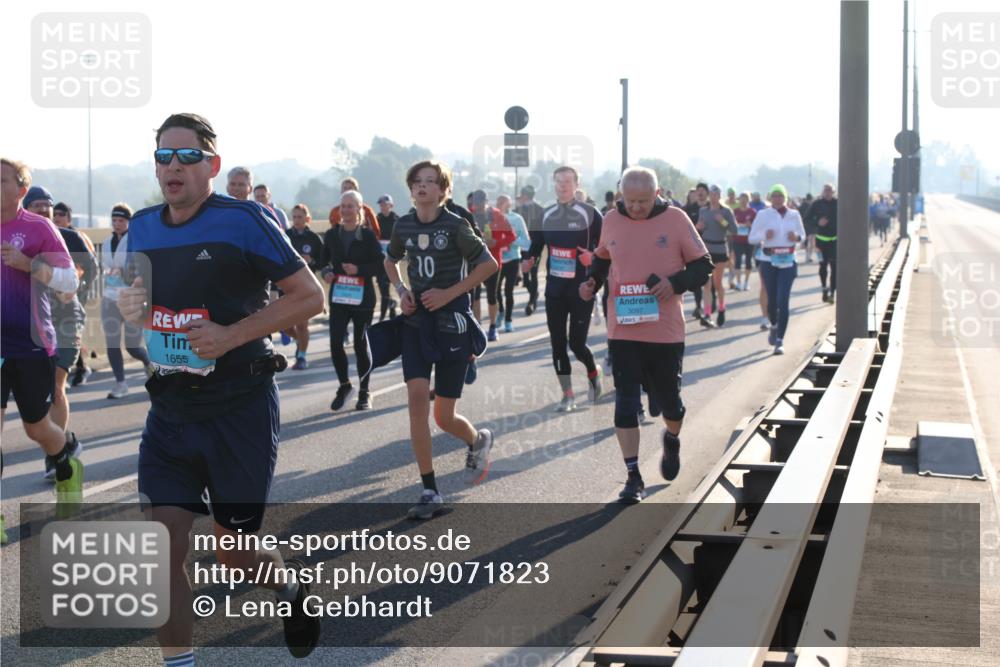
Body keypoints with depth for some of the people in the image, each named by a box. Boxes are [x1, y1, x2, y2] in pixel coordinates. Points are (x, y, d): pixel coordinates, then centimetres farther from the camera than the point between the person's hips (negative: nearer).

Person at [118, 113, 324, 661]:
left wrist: (232, 335, -20)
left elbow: (310, 296, -10)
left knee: (234, 554, 7)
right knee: (163, 547, -5)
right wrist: (130, 309, -2)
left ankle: (291, 582, 40)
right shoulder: (142, 228, 7)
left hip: (239, 410, -4)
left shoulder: (244, 221, -10)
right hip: (170, 410, 5)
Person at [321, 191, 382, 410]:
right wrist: (326, 272, -3)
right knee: (335, 343, -8)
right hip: (338, 297, 2)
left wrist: (359, 269, -19)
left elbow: (381, 263, -6)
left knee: (361, 345, 6)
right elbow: (325, 259, 17)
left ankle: (364, 392, 21)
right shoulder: (332, 234, 5)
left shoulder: (368, 234, -5)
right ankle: (345, 385, 14)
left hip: (362, 297, -2)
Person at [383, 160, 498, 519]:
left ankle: (478, 440, 38)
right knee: (417, 400, -11)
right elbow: (390, 260, 21)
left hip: (451, 323, -4)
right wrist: (401, 290, 2)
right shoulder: (404, 225, 3)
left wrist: (450, 292, -14)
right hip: (416, 322, 4)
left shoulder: (454, 226, -11)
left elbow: (489, 264, -8)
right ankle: (430, 492, -3)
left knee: (443, 416, 1)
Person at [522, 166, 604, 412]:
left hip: (581, 289, -5)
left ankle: (594, 374, 26)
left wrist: (593, 257, -24)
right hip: (554, 289, 5)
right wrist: (529, 259, -3)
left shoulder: (589, 213, -6)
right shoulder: (547, 214, 9)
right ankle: (568, 395, 16)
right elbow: (537, 243, 17)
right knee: (558, 343, 4)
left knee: (576, 343, -7)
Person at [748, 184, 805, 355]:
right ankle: (774, 326, 39)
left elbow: (802, 235, 18)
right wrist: (764, 235, -17)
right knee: (772, 300, 6)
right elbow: (752, 238, 3)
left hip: (788, 262, 0)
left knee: (783, 301, -10)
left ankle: (780, 341, -7)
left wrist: (797, 237, -6)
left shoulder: (794, 215, 7)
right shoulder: (763, 215, 2)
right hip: (769, 262, 0)